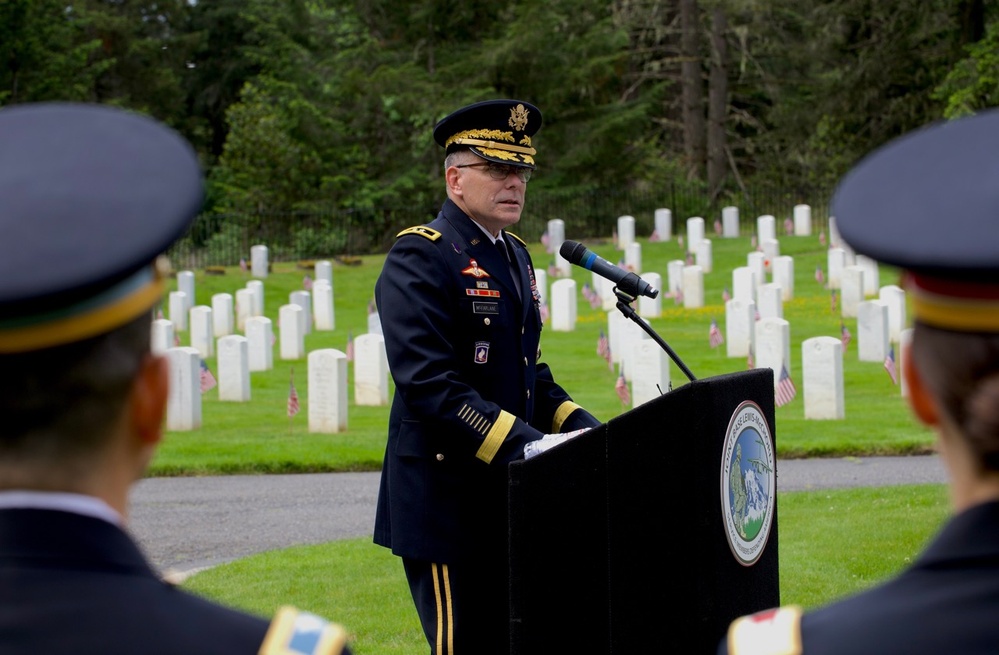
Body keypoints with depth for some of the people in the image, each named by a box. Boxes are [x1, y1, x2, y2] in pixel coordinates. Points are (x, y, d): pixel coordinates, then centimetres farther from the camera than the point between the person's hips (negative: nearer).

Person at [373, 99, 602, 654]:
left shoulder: (515, 256, 16)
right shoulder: (420, 257, -13)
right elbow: (428, 386, -22)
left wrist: (583, 430, 3)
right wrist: (527, 444, -26)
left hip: (507, 500, 9)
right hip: (447, 503, -9)